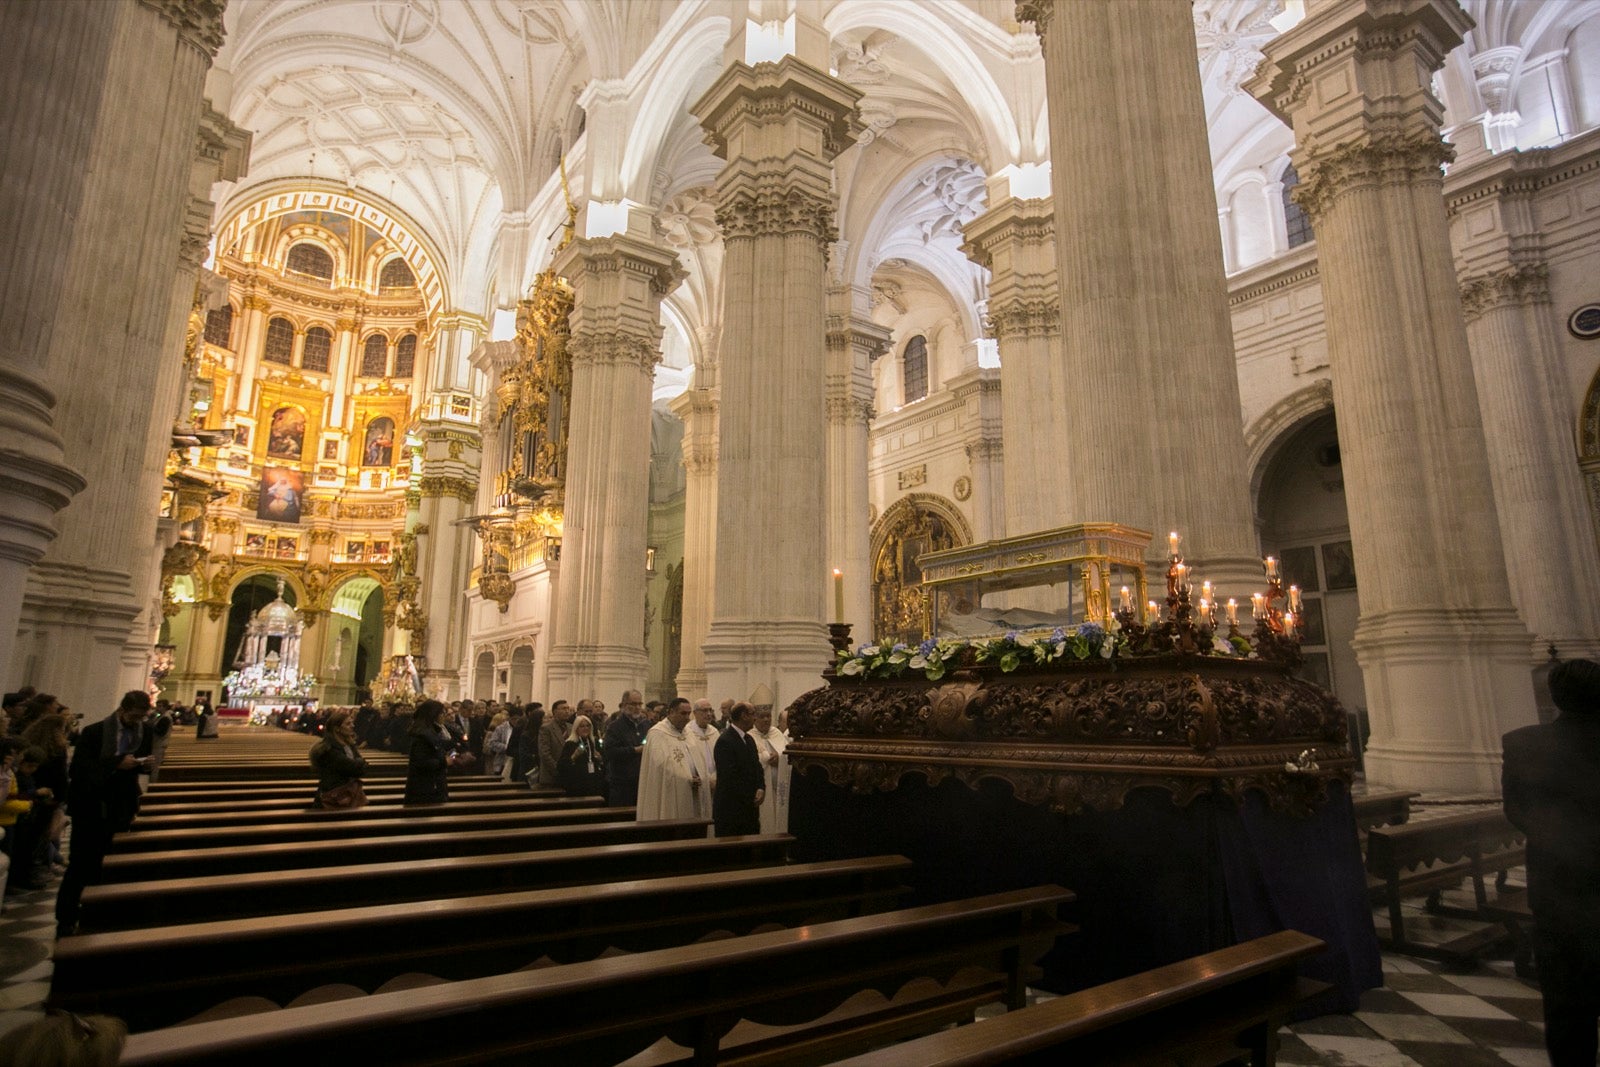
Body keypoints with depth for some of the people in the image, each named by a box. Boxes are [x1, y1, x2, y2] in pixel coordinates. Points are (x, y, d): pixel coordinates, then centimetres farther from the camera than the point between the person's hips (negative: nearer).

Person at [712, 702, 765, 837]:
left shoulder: (749, 740, 15)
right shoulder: (725, 741, -15)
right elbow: (729, 777, -18)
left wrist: (761, 788, -3)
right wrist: (751, 798, -13)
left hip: (750, 807, 8)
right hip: (730, 809, -8)